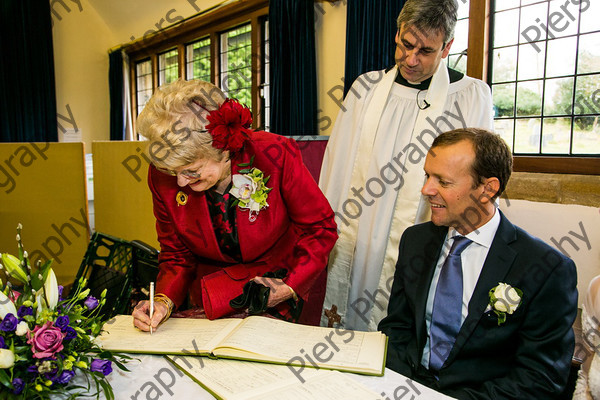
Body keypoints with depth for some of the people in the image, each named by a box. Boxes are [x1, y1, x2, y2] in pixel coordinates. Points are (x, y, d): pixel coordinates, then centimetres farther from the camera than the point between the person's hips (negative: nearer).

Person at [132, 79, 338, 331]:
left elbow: (320, 228, -12)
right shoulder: (163, 176, -16)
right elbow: (176, 255, -1)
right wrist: (165, 299, -19)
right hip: (215, 298, 3)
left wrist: (291, 287, -21)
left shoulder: (275, 156, -25)